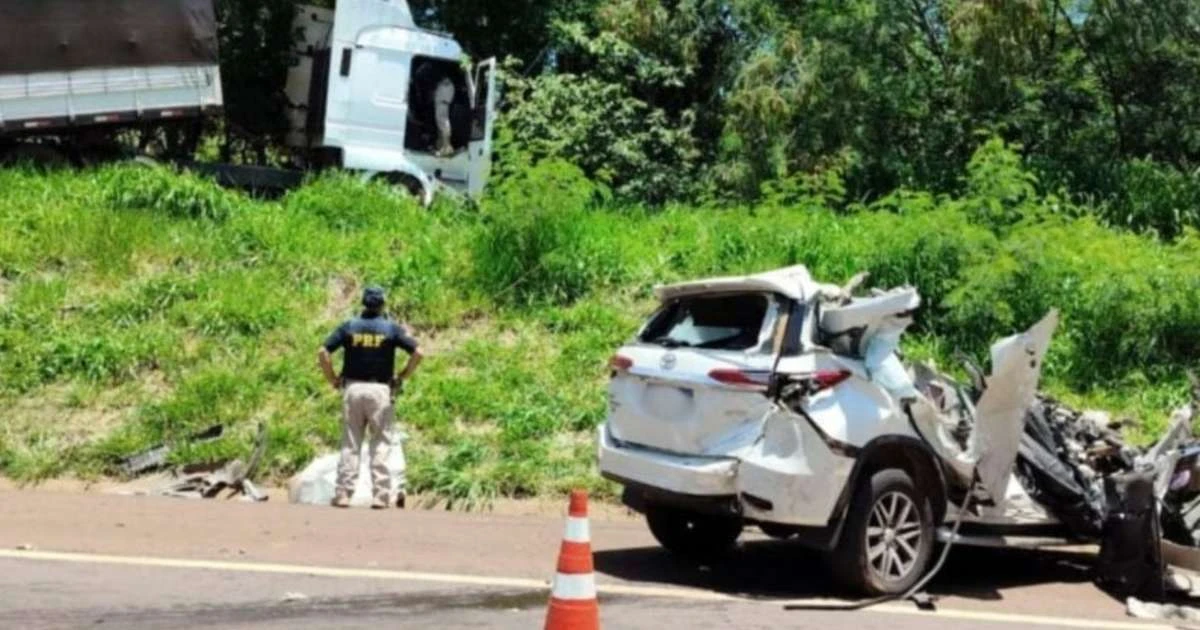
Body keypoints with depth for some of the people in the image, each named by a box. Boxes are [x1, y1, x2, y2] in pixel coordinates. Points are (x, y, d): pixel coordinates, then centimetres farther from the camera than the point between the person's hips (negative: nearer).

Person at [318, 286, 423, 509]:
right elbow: (417, 353, -7)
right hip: (381, 390, -1)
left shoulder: (349, 326, 4)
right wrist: (402, 377, 2)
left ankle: (343, 493, 6)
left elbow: (323, 352, -4)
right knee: (381, 445, 4)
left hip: (352, 389, 1)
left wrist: (333, 380, 4)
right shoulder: (391, 328, 1)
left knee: (350, 444, 7)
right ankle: (380, 495, 2)